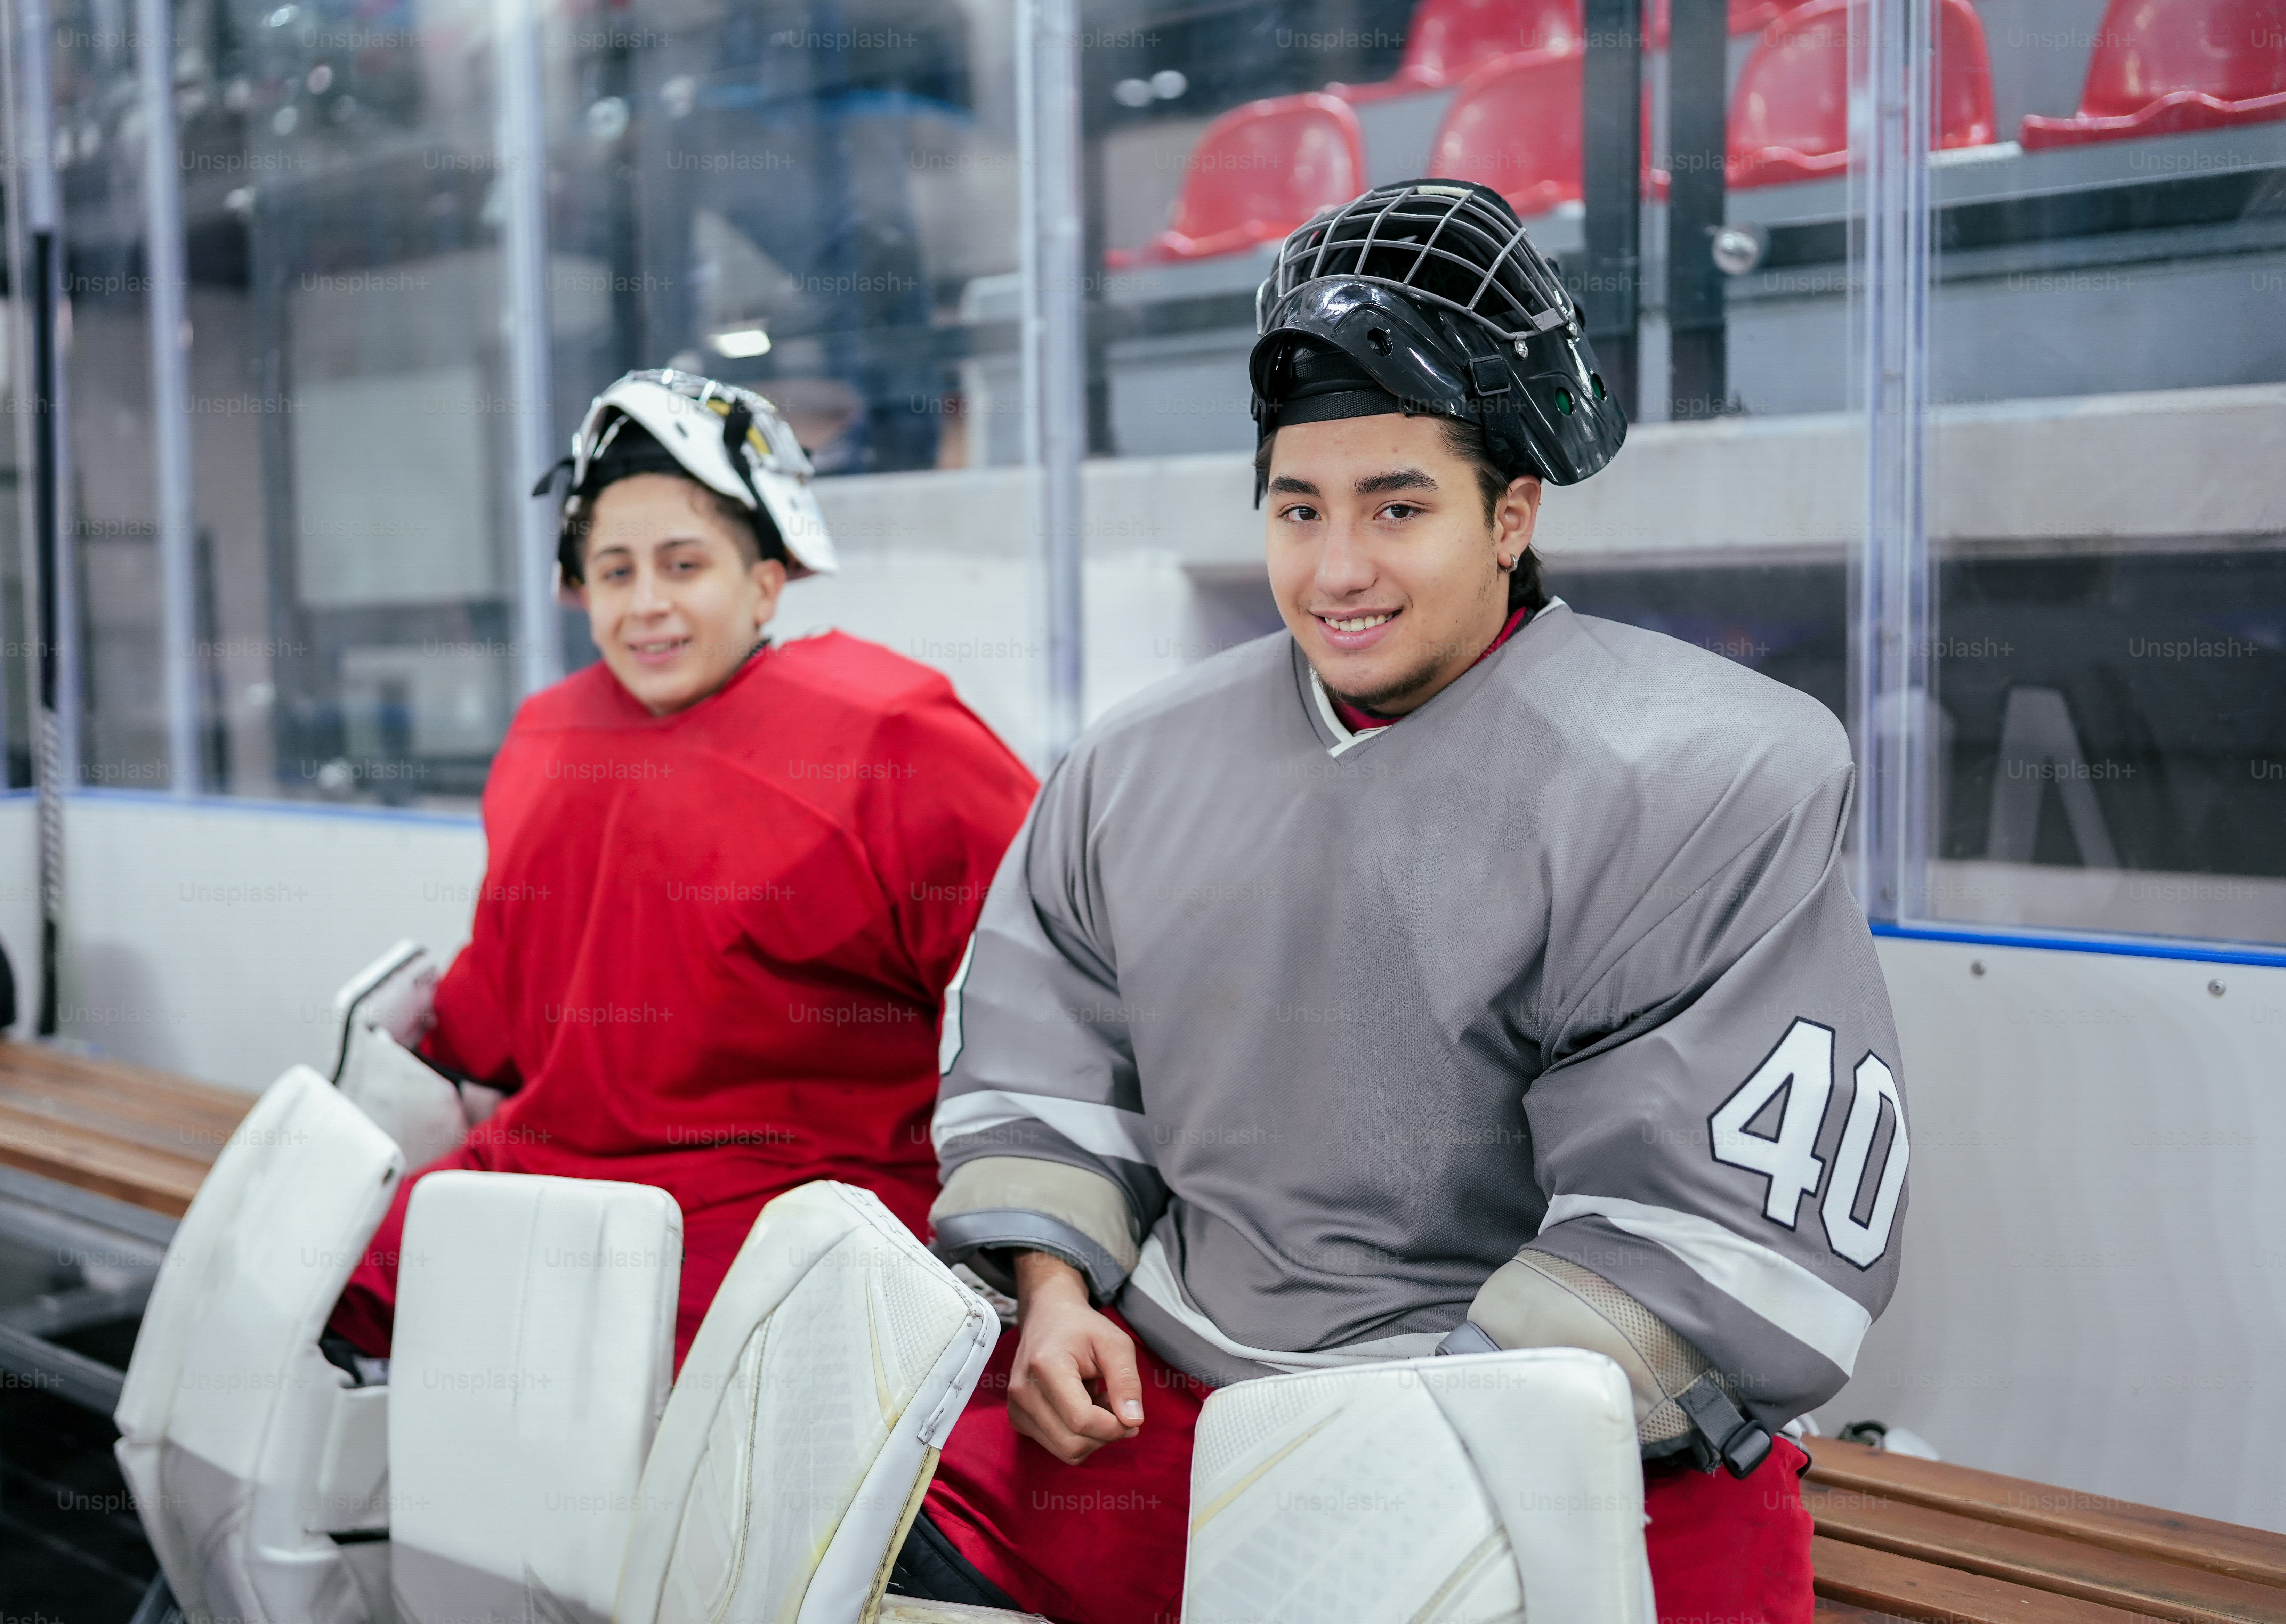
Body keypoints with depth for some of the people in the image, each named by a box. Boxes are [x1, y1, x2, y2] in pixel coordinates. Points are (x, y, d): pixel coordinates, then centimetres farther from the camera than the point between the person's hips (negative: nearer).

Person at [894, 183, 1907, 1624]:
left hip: (1588, 1445, -4)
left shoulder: (1705, 787, -12)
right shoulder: (1144, 764, 8)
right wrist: (1055, 1283, 1)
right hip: (1164, 1400, 4)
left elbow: (1738, 1222, -16)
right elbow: (1042, 1050, 17)